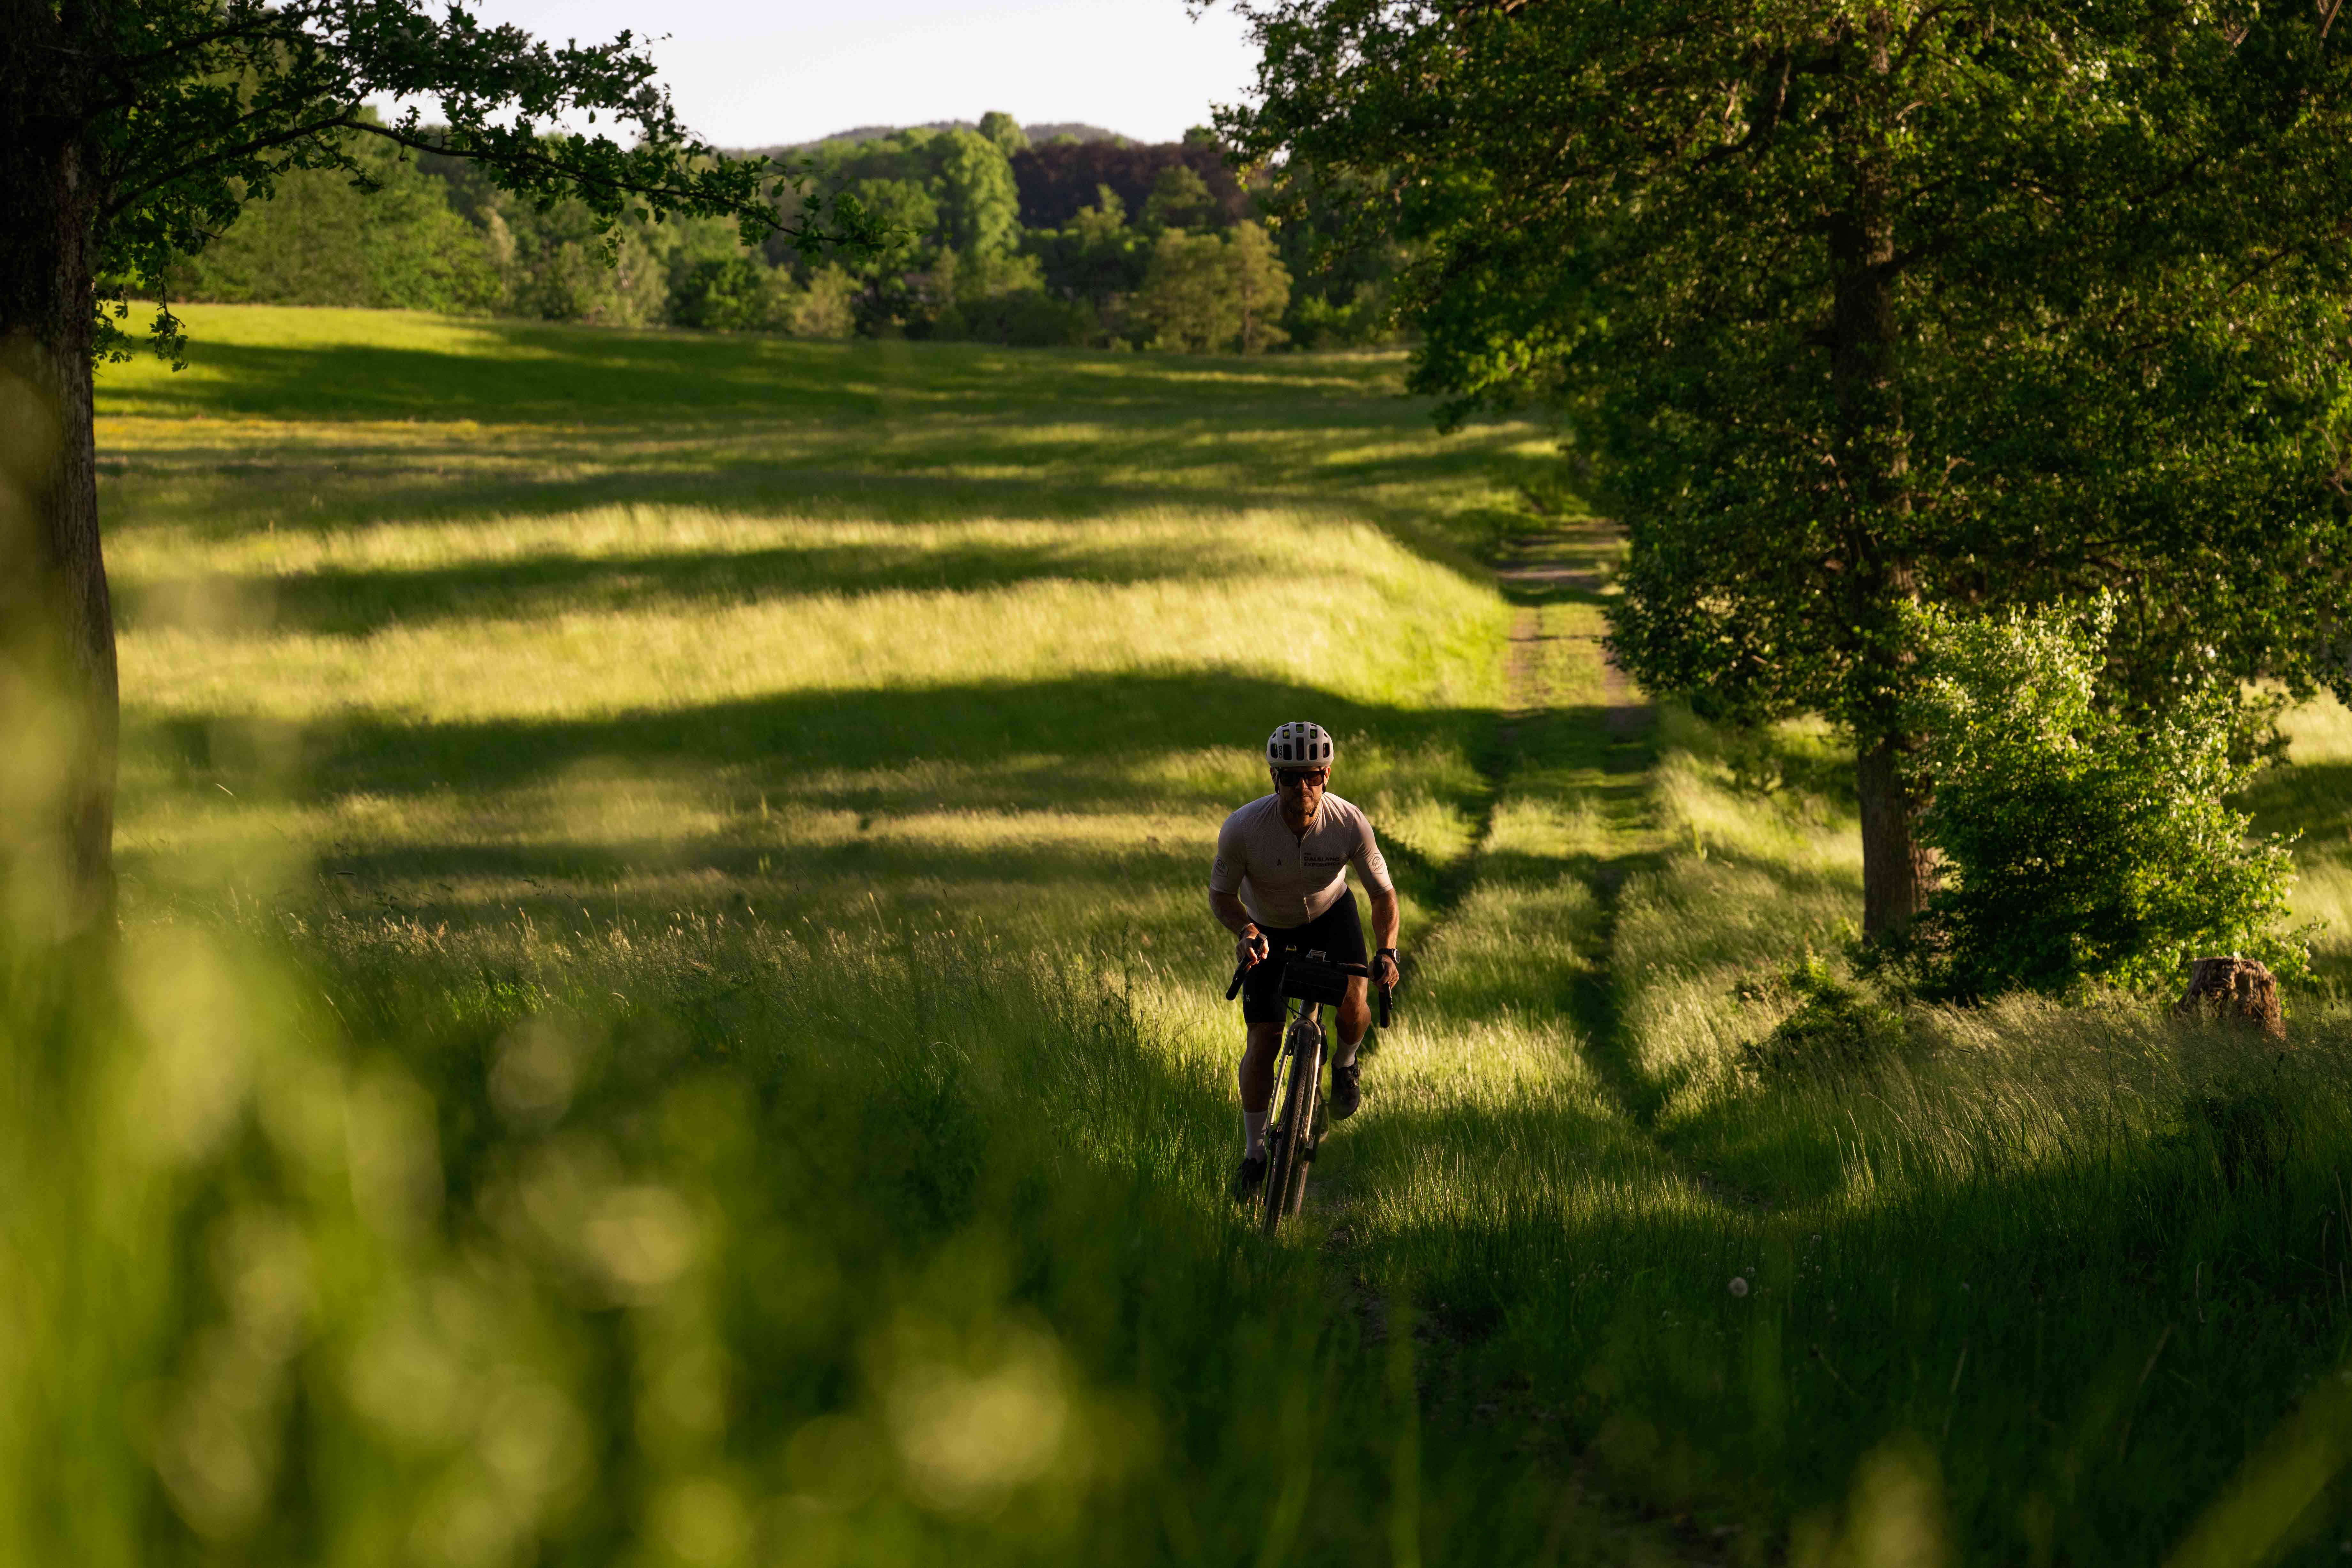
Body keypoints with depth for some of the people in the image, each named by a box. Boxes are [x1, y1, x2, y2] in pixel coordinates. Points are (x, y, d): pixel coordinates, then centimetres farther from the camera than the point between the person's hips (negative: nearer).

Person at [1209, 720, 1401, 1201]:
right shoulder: (1243, 828, -34)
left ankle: (1345, 1063, 11)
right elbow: (1221, 896, -17)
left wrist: (1388, 951, -29)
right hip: (1268, 926, 0)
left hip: (1330, 913, 0)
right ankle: (1254, 1152, 12)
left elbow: (1382, 892, -15)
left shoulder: (1350, 824, -30)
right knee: (1262, 1041, -7)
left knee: (1353, 1002, -25)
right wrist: (1246, 932, -36)